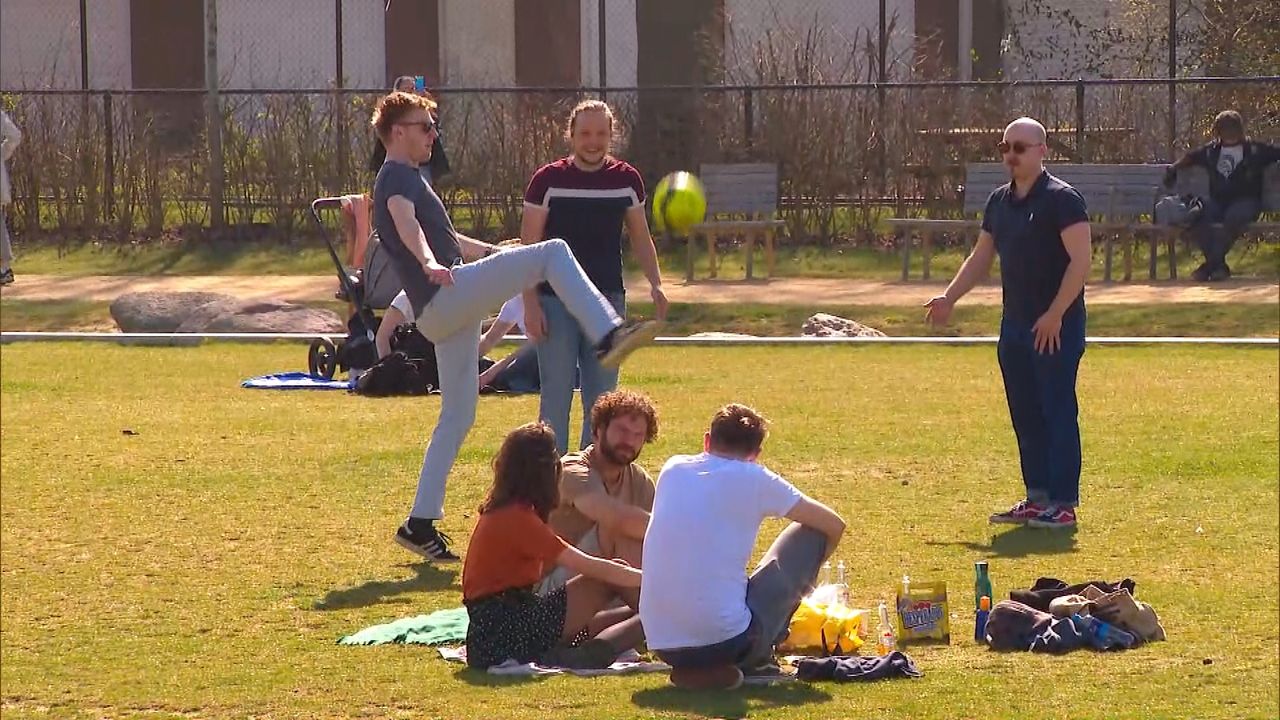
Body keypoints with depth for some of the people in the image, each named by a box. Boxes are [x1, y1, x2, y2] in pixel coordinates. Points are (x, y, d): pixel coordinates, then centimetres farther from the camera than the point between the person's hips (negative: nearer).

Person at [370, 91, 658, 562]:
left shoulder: (405, 179, 26)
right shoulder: (397, 178, -6)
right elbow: (405, 221, -30)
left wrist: (492, 251, 54)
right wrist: (429, 263, -49)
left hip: (446, 314, 10)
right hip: (447, 295, -10)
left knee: (458, 416, 11)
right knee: (553, 253, -14)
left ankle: (421, 523, 10)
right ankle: (608, 336, -27)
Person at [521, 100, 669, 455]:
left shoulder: (626, 180, 3)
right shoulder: (548, 180, -6)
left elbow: (640, 237, 14)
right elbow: (529, 246, -4)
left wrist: (655, 283, 0)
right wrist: (531, 304, -10)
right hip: (557, 302, -3)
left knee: (602, 397, 7)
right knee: (557, 396, -2)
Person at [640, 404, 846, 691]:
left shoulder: (672, 469, 9)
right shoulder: (753, 478, -3)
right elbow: (834, 526, 7)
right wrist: (805, 570, 28)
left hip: (661, 645, 5)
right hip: (725, 641, -5)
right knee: (809, 533, 13)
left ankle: (693, 668, 20)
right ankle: (759, 657, 18)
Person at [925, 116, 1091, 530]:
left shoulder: (1061, 199, -11)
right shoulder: (999, 202, 13)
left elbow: (1080, 262, -17)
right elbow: (981, 258, 22)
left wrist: (1055, 315, -21)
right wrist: (949, 299, 11)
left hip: (1056, 326, -8)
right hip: (1015, 324, 8)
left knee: (1058, 412, -6)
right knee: (1025, 414, 10)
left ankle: (1063, 504, -4)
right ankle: (1037, 498, 17)